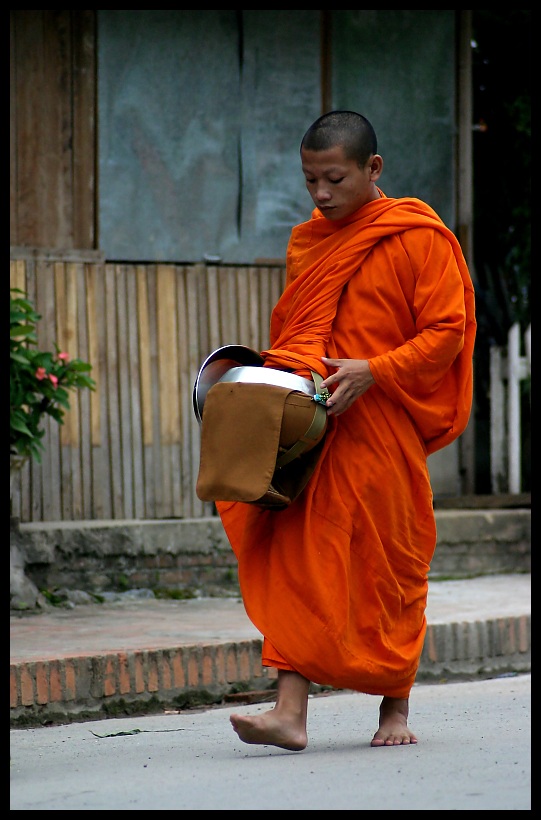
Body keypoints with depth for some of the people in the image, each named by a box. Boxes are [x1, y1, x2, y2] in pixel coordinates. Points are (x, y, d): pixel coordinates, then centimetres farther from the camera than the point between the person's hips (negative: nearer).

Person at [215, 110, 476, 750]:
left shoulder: (420, 238, -4)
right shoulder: (306, 242, 15)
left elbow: (445, 334, -9)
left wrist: (372, 372, -20)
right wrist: (279, 377, 7)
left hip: (383, 429, -5)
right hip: (306, 426, 5)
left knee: (387, 567, 5)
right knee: (299, 559, -6)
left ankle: (396, 708, 21)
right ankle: (290, 713, -11)